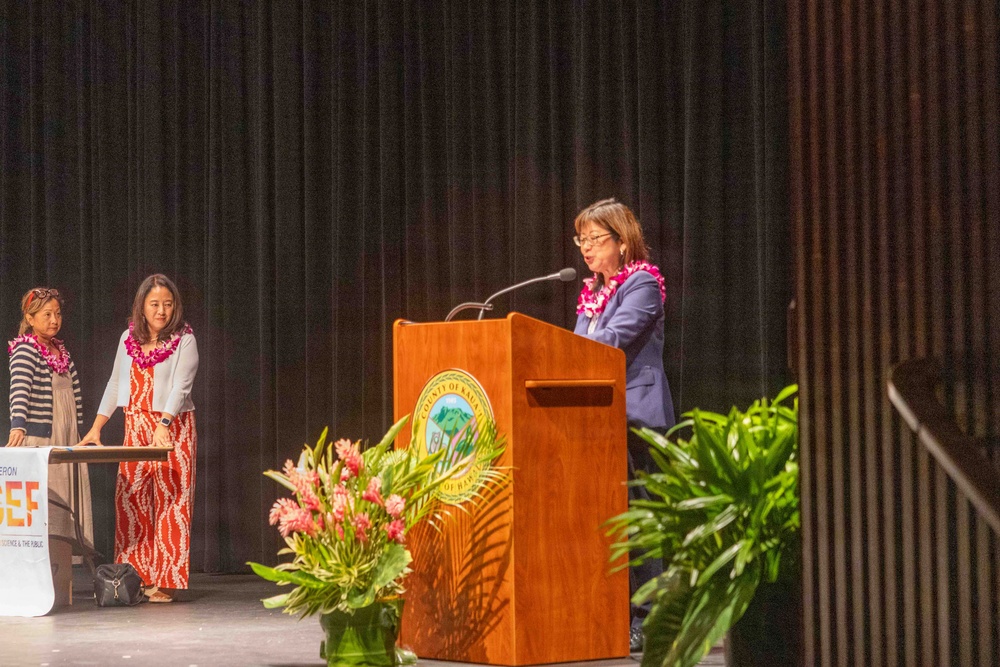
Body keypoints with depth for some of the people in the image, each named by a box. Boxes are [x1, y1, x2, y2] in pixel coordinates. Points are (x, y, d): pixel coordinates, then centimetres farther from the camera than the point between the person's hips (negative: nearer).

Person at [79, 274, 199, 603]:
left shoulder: (184, 340, -5)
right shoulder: (129, 338, 10)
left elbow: (180, 386, -16)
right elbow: (115, 385, 15)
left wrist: (163, 425, -30)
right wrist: (96, 427, 7)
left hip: (173, 427, -5)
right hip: (135, 427, 5)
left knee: (170, 502, -6)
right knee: (130, 502, 1)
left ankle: (166, 582, -4)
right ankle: (136, 578, 6)